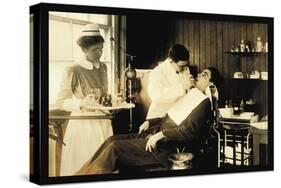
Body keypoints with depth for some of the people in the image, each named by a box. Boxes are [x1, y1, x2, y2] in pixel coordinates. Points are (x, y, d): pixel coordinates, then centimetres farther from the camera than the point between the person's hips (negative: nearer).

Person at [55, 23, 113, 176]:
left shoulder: (103, 68, 8)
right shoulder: (73, 71, -10)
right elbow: (60, 102, -11)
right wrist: (81, 103, -26)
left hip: (103, 123, 5)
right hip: (82, 124, -5)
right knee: (82, 168, -2)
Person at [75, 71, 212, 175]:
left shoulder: (204, 103, -10)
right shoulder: (191, 94, 17)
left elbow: (190, 130, -21)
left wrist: (161, 134, -23)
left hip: (169, 147, -9)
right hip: (156, 135, 9)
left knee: (115, 147, -19)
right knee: (112, 140, -2)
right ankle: (83, 174, -4)